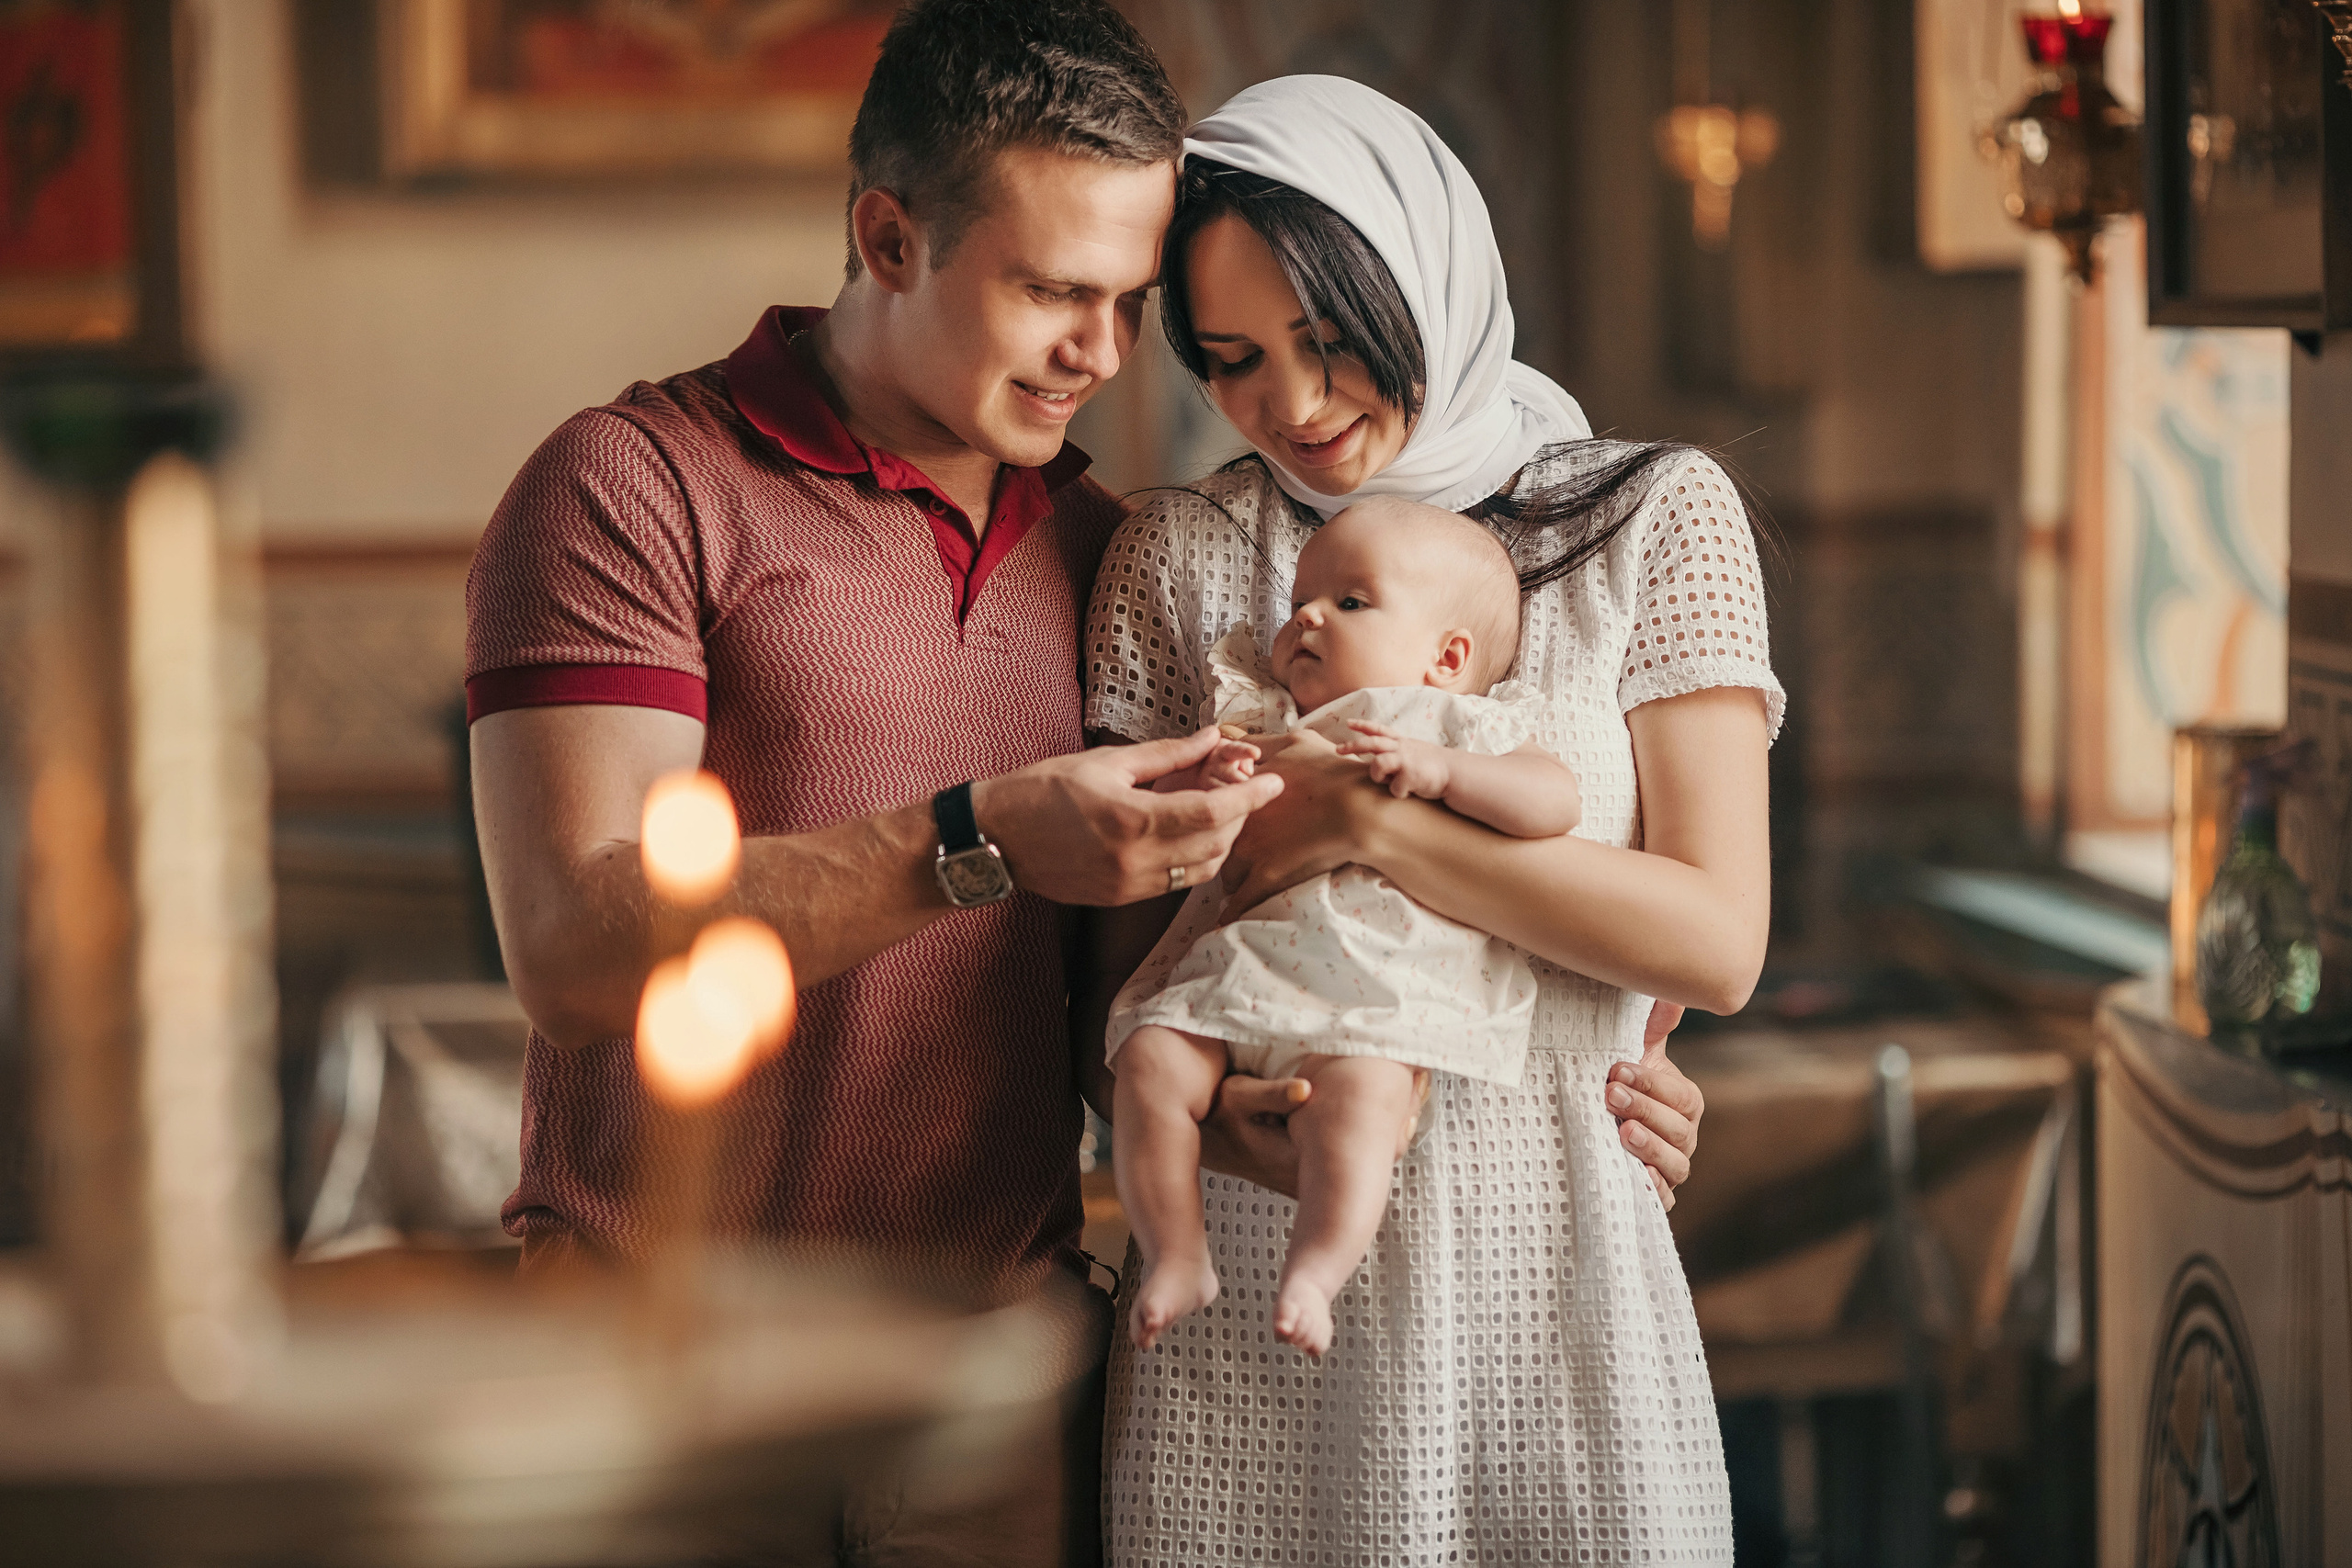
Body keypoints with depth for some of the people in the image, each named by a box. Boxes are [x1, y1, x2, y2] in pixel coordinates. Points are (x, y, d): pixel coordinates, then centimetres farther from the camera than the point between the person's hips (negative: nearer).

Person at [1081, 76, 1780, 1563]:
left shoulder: (1657, 519, 1)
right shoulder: (1180, 553, 5)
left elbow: (1715, 940, -7)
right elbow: (1124, 953, 8)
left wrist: (1364, 821, -14)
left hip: (1550, 1268, -1)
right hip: (1248, 1287, 1)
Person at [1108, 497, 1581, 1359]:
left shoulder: (1460, 729, 12)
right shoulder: (1259, 726, 25)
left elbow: (1554, 799, -4)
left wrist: (1436, 768, -15)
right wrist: (1210, 788, -3)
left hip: (1379, 991, -4)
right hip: (1237, 972, 5)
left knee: (1356, 1093, -33)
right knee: (1151, 1061, -20)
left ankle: (1314, 1271, -27)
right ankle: (1174, 1256, -12)